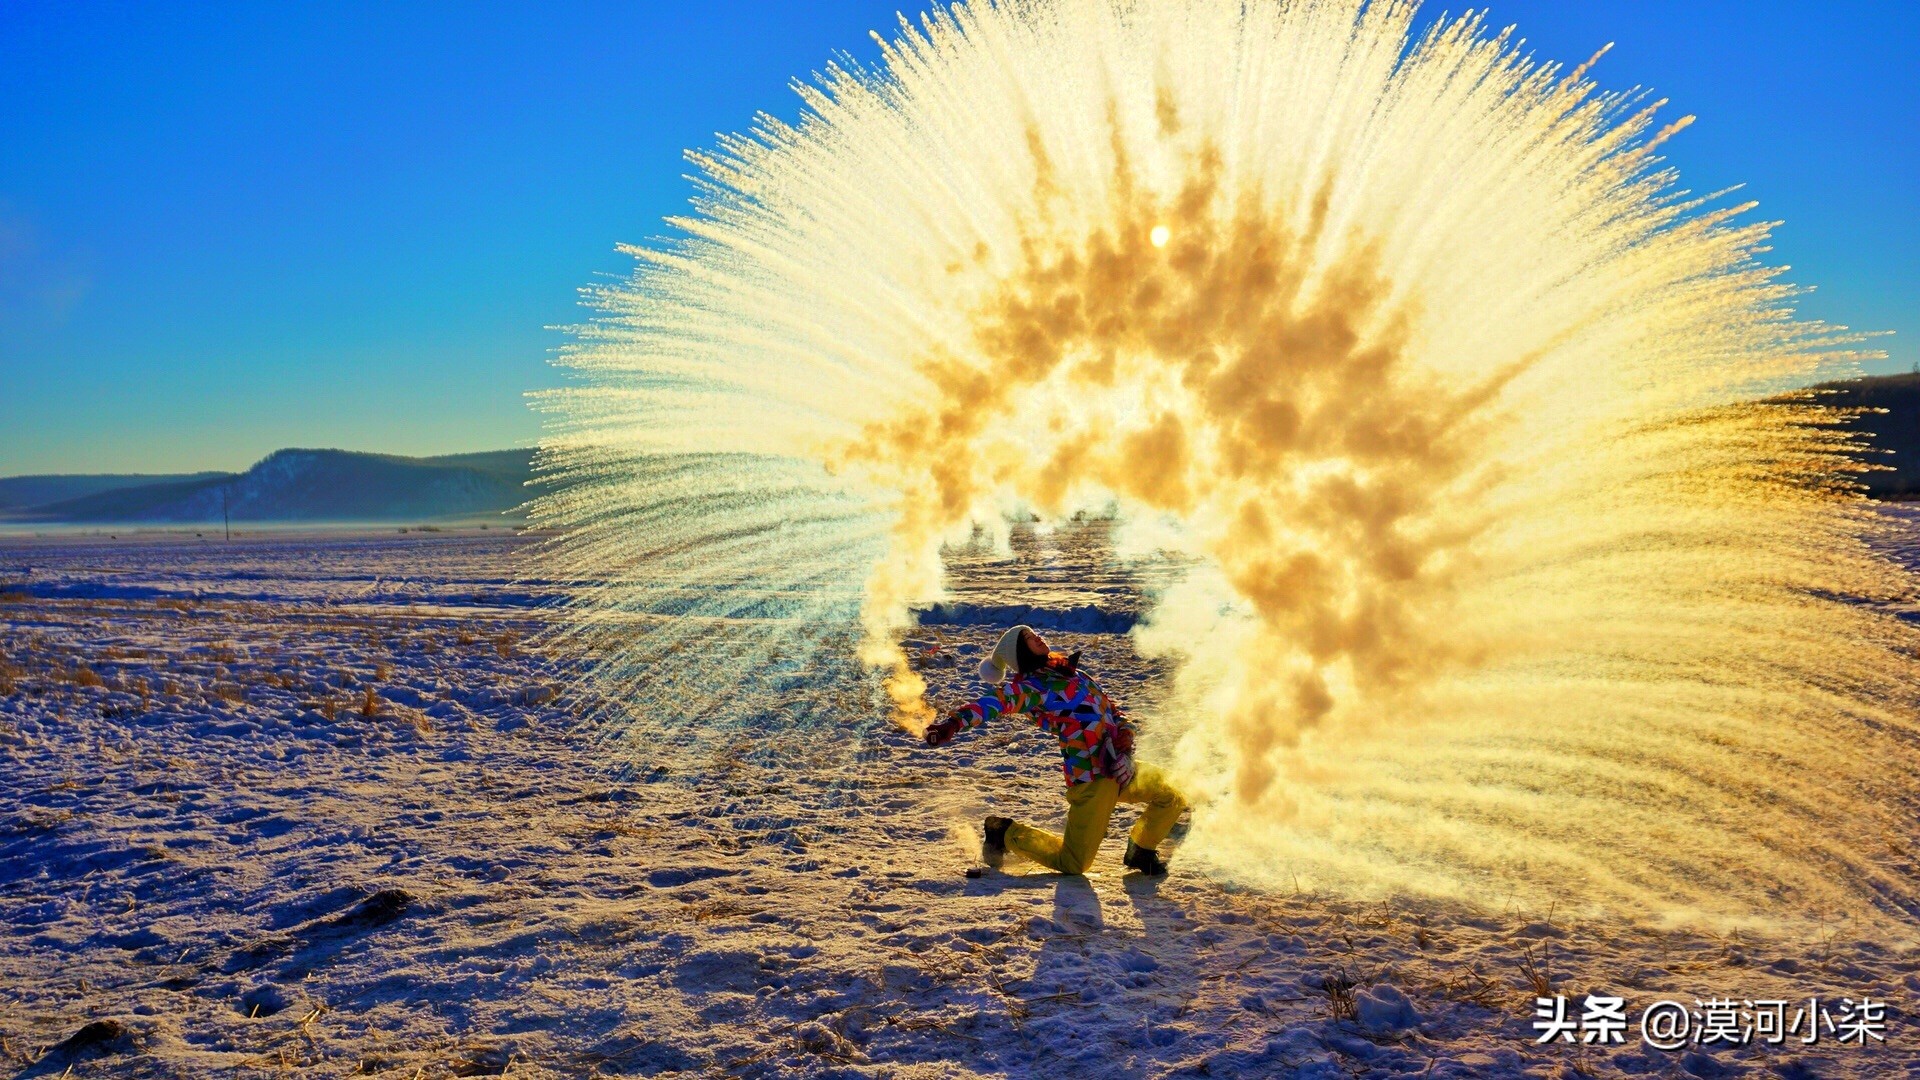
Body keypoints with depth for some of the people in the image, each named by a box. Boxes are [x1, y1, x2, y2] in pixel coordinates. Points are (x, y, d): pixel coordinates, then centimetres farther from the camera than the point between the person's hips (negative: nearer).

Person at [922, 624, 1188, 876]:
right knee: (1072, 864, -3)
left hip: (1122, 769, 7)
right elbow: (996, 701, -24)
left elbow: (1113, 710, 18)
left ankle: (1141, 851, 34)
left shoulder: (1072, 674, 18)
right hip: (1091, 778, -7)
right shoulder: (1030, 686, -6)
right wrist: (955, 723, -42)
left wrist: (1124, 744, -2)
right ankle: (1006, 833, 16)